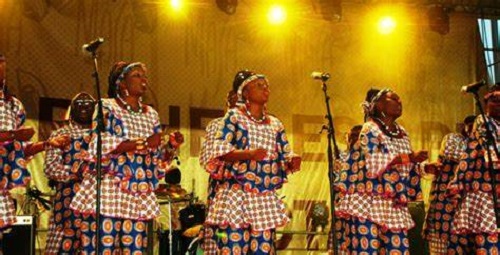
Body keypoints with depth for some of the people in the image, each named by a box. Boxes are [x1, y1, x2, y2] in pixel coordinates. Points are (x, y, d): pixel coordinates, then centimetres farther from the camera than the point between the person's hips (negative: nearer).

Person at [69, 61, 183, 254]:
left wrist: (170, 145, -1)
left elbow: (156, 156, 19)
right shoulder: (107, 107, 3)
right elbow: (101, 145, -12)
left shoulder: (151, 114, 18)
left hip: (139, 195, 5)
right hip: (108, 190, -5)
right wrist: (143, 143, -14)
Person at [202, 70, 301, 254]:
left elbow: (285, 157, 14)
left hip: (266, 200, 5)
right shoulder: (234, 116, 1)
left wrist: (293, 161, -9)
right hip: (237, 196, -5)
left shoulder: (275, 124, 16)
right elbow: (220, 151, -9)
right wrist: (249, 154, -25)